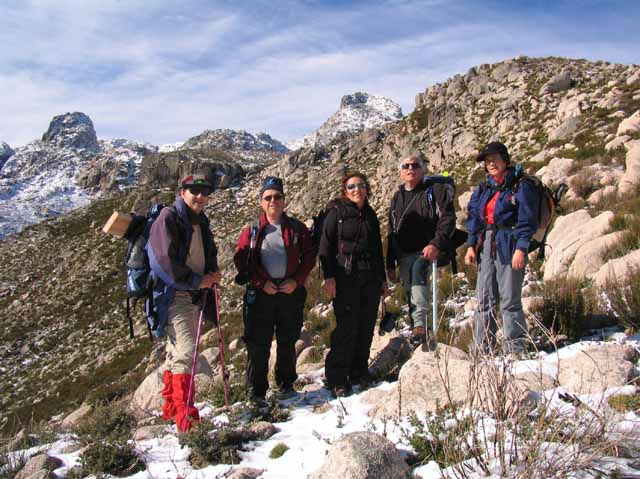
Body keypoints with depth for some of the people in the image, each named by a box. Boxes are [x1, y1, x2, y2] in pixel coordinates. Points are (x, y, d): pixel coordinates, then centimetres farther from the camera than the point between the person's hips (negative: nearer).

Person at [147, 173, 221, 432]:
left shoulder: (201, 222, 14)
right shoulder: (168, 218, -12)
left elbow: (209, 253, 25)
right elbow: (165, 260, -20)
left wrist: (213, 272, 4)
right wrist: (196, 281, -16)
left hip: (194, 294, 9)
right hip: (173, 295, -9)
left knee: (176, 352, 16)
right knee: (186, 351, -16)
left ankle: (171, 408, 27)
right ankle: (184, 414, -11)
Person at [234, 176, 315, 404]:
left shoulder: (297, 228, 6)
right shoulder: (252, 230, 3)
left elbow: (309, 257, 6)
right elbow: (241, 260, 0)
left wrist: (296, 280, -8)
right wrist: (261, 282, -10)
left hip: (291, 292, 2)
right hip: (261, 294, -1)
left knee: (287, 342, 13)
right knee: (258, 344, 0)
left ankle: (286, 385, 29)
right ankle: (257, 392, 11)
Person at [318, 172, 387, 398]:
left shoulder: (371, 215, 17)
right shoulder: (336, 212, 1)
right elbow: (325, 246, -4)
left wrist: (383, 278, 21)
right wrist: (329, 276, -13)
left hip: (370, 278, 6)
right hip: (345, 278, -5)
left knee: (366, 327, 6)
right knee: (347, 327, -9)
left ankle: (359, 371, 21)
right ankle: (337, 379, 1)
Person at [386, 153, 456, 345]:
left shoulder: (435, 190, 2)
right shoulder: (397, 197, 19)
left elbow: (448, 218, -9)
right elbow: (391, 233, 21)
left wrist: (436, 244, -23)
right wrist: (390, 264, 15)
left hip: (429, 250, -6)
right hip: (404, 255, 6)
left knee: (418, 270, -34)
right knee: (410, 295, 4)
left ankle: (420, 323, -38)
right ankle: (418, 329, 14)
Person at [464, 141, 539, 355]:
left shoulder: (520, 187, -2)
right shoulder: (483, 189, 17)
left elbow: (527, 221, -7)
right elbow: (473, 218, 16)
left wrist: (521, 249, -16)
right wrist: (471, 245, 6)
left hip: (509, 247, -6)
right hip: (486, 246, 6)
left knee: (509, 300, -5)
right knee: (484, 299, 6)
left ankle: (515, 350, 3)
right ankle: (482, 350, 13)